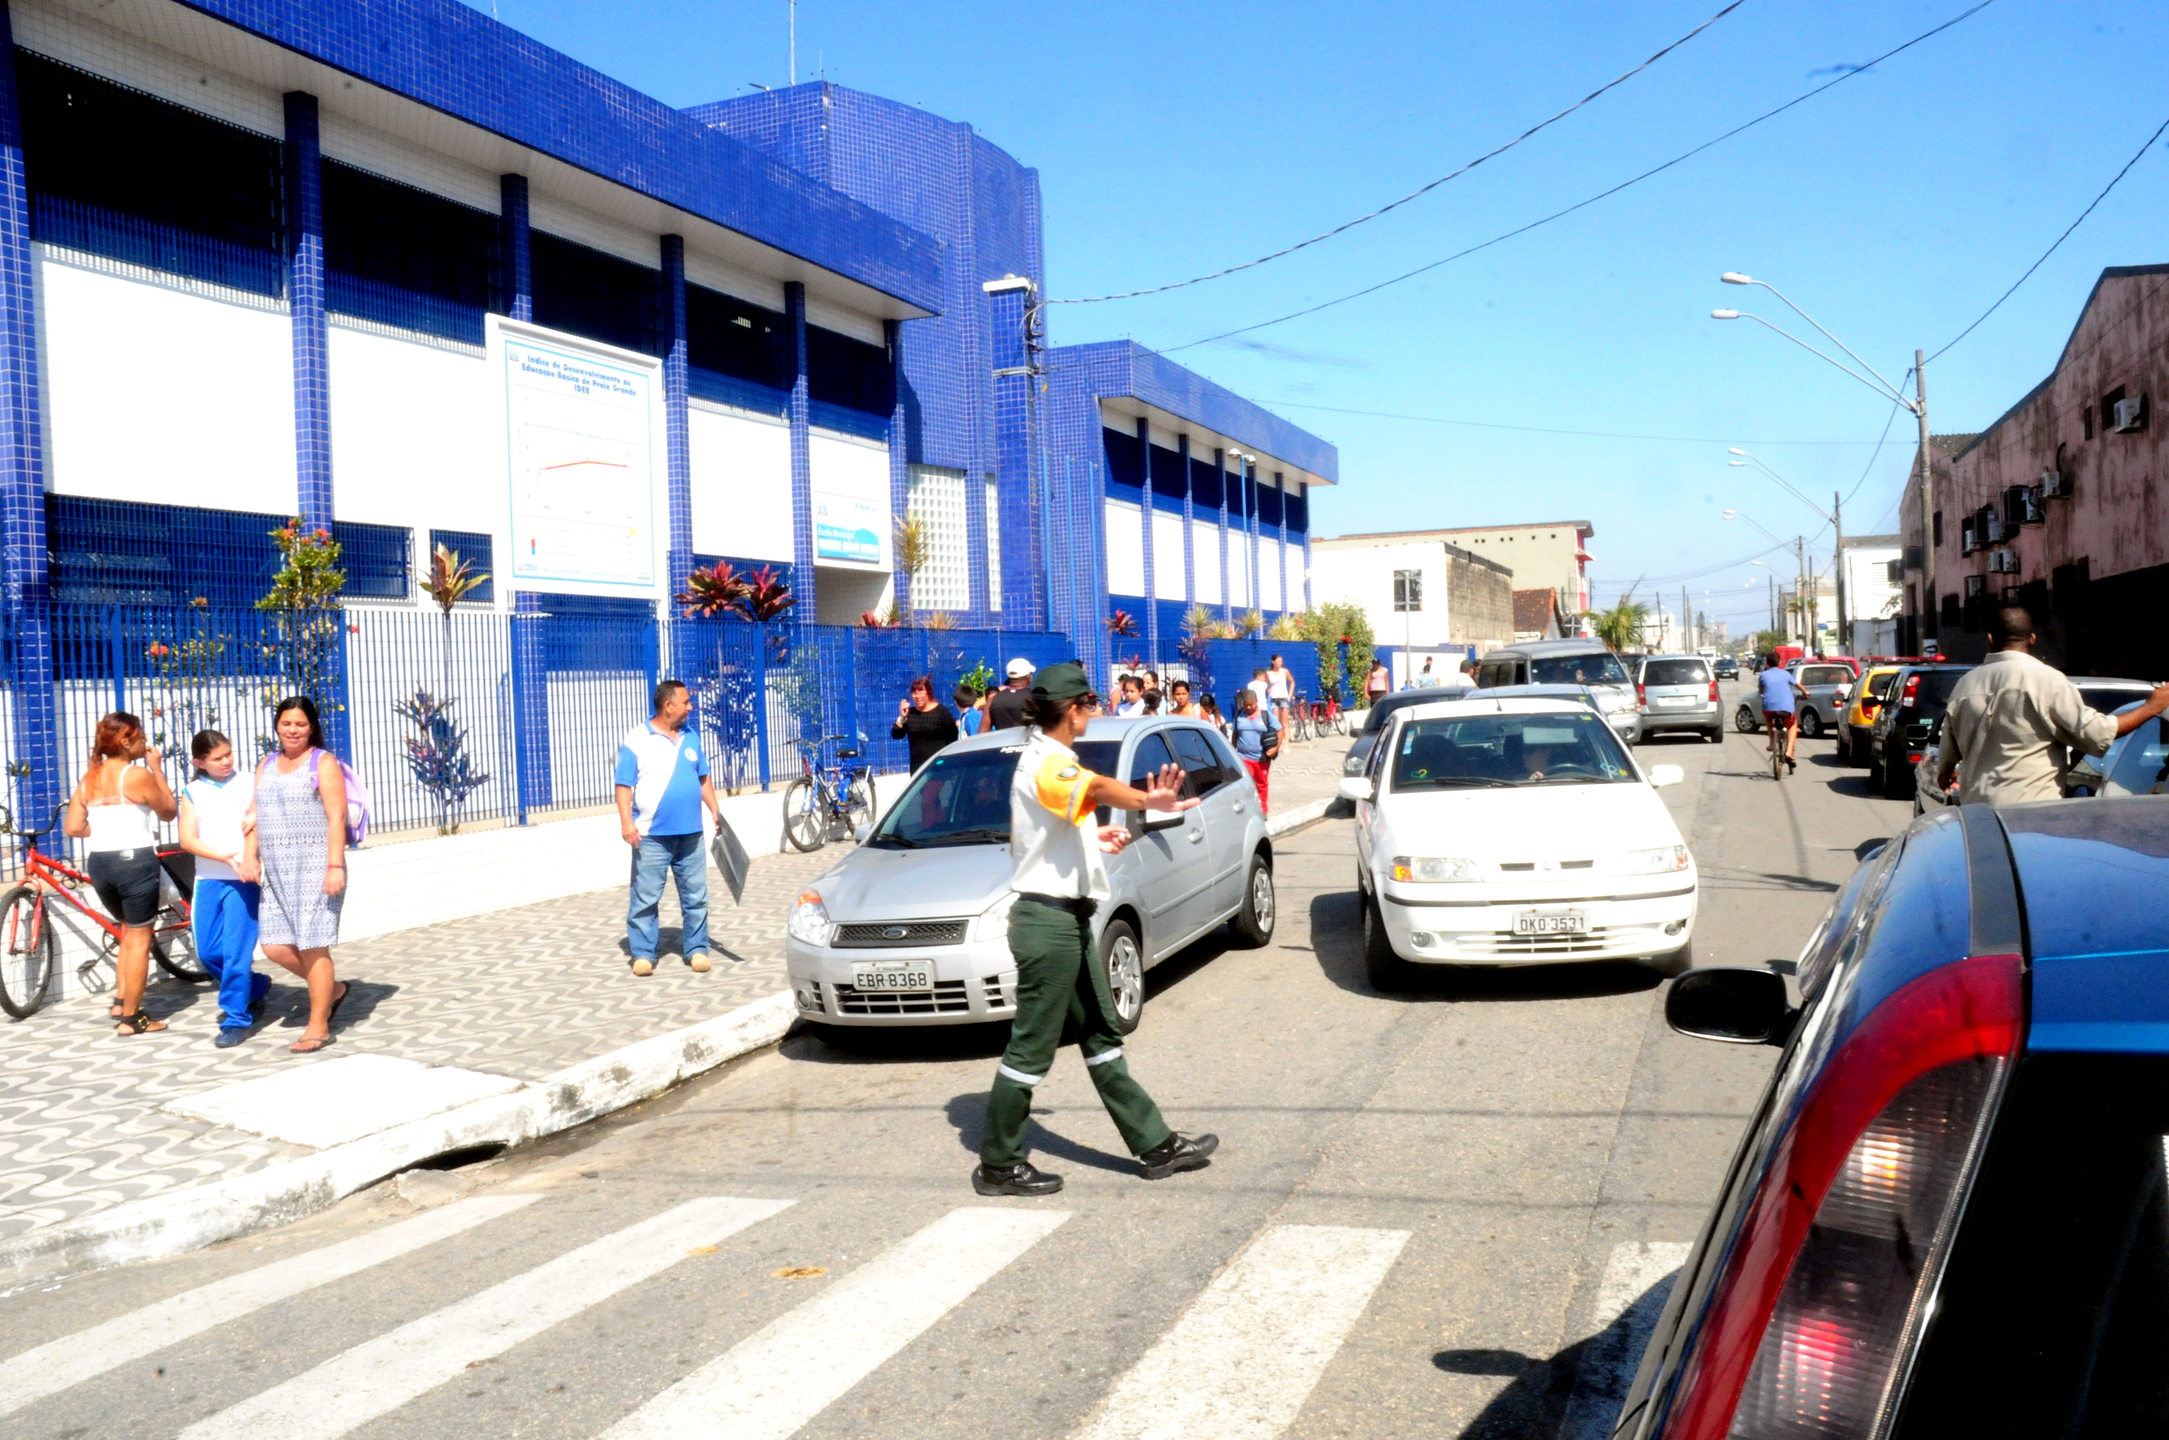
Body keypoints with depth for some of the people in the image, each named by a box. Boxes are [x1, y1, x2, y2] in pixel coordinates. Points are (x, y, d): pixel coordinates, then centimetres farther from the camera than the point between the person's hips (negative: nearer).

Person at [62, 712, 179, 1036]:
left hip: (97, 862, 7)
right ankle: (131, 1017, 5)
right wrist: (155, 767, 4)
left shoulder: (89, 778, 9)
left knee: (129, 930, 25)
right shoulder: (137, 775, -11)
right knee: (140, 938, 3)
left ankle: (121, 1001, 24)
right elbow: (169, 811, 1)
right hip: (134, 860, -7)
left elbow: (72, 827, 6)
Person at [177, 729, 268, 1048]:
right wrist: (225, 857, -16)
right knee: (208, 952, 8)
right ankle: (256, 987, 31)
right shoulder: (192, 792, 6)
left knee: (236, 952, -8)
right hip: (207, 880, 4)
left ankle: (236, 1018, 1)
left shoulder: (249, 784, 2)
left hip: (242, 881, -3)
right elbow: (187, 839, -2)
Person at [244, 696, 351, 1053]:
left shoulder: (323, 762, -3)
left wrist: (336, 866, -17)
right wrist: (250, 855, 3)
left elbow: (337, 817, -9)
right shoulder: (267, 763, 17)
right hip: (277, 869, 7)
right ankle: (332, 989, 26)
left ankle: (318, 1026, 7)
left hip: (315, 865, -6)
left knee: (312, 945, -5)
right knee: (275, 946, 2)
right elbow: (254, 813, 17)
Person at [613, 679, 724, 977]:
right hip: (651, 836, -5)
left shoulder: (690, 739, 13)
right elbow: (624, 785, -7)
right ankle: (643, 953, 7)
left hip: (690, 834, 5)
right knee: (645, 898, -1)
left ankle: (696, 949, 16)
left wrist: (715, 809, 10)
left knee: (696, 896, 7)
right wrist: (626, 822, -17)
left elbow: (703, 778, 20)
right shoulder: (636, 740, -4)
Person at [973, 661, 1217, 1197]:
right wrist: (1149, 801, -59)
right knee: (1032, 1047, -1)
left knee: (1101, 1035, 14)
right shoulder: (1048, 763, -18)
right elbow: (1098, 788, -41)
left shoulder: (1041, 759, 15)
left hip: (1068, 919, 11)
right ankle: (998, 1166, 10)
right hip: (1049, 920, -11)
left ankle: (1156, 1145, 23)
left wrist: (1094, 837, 20)